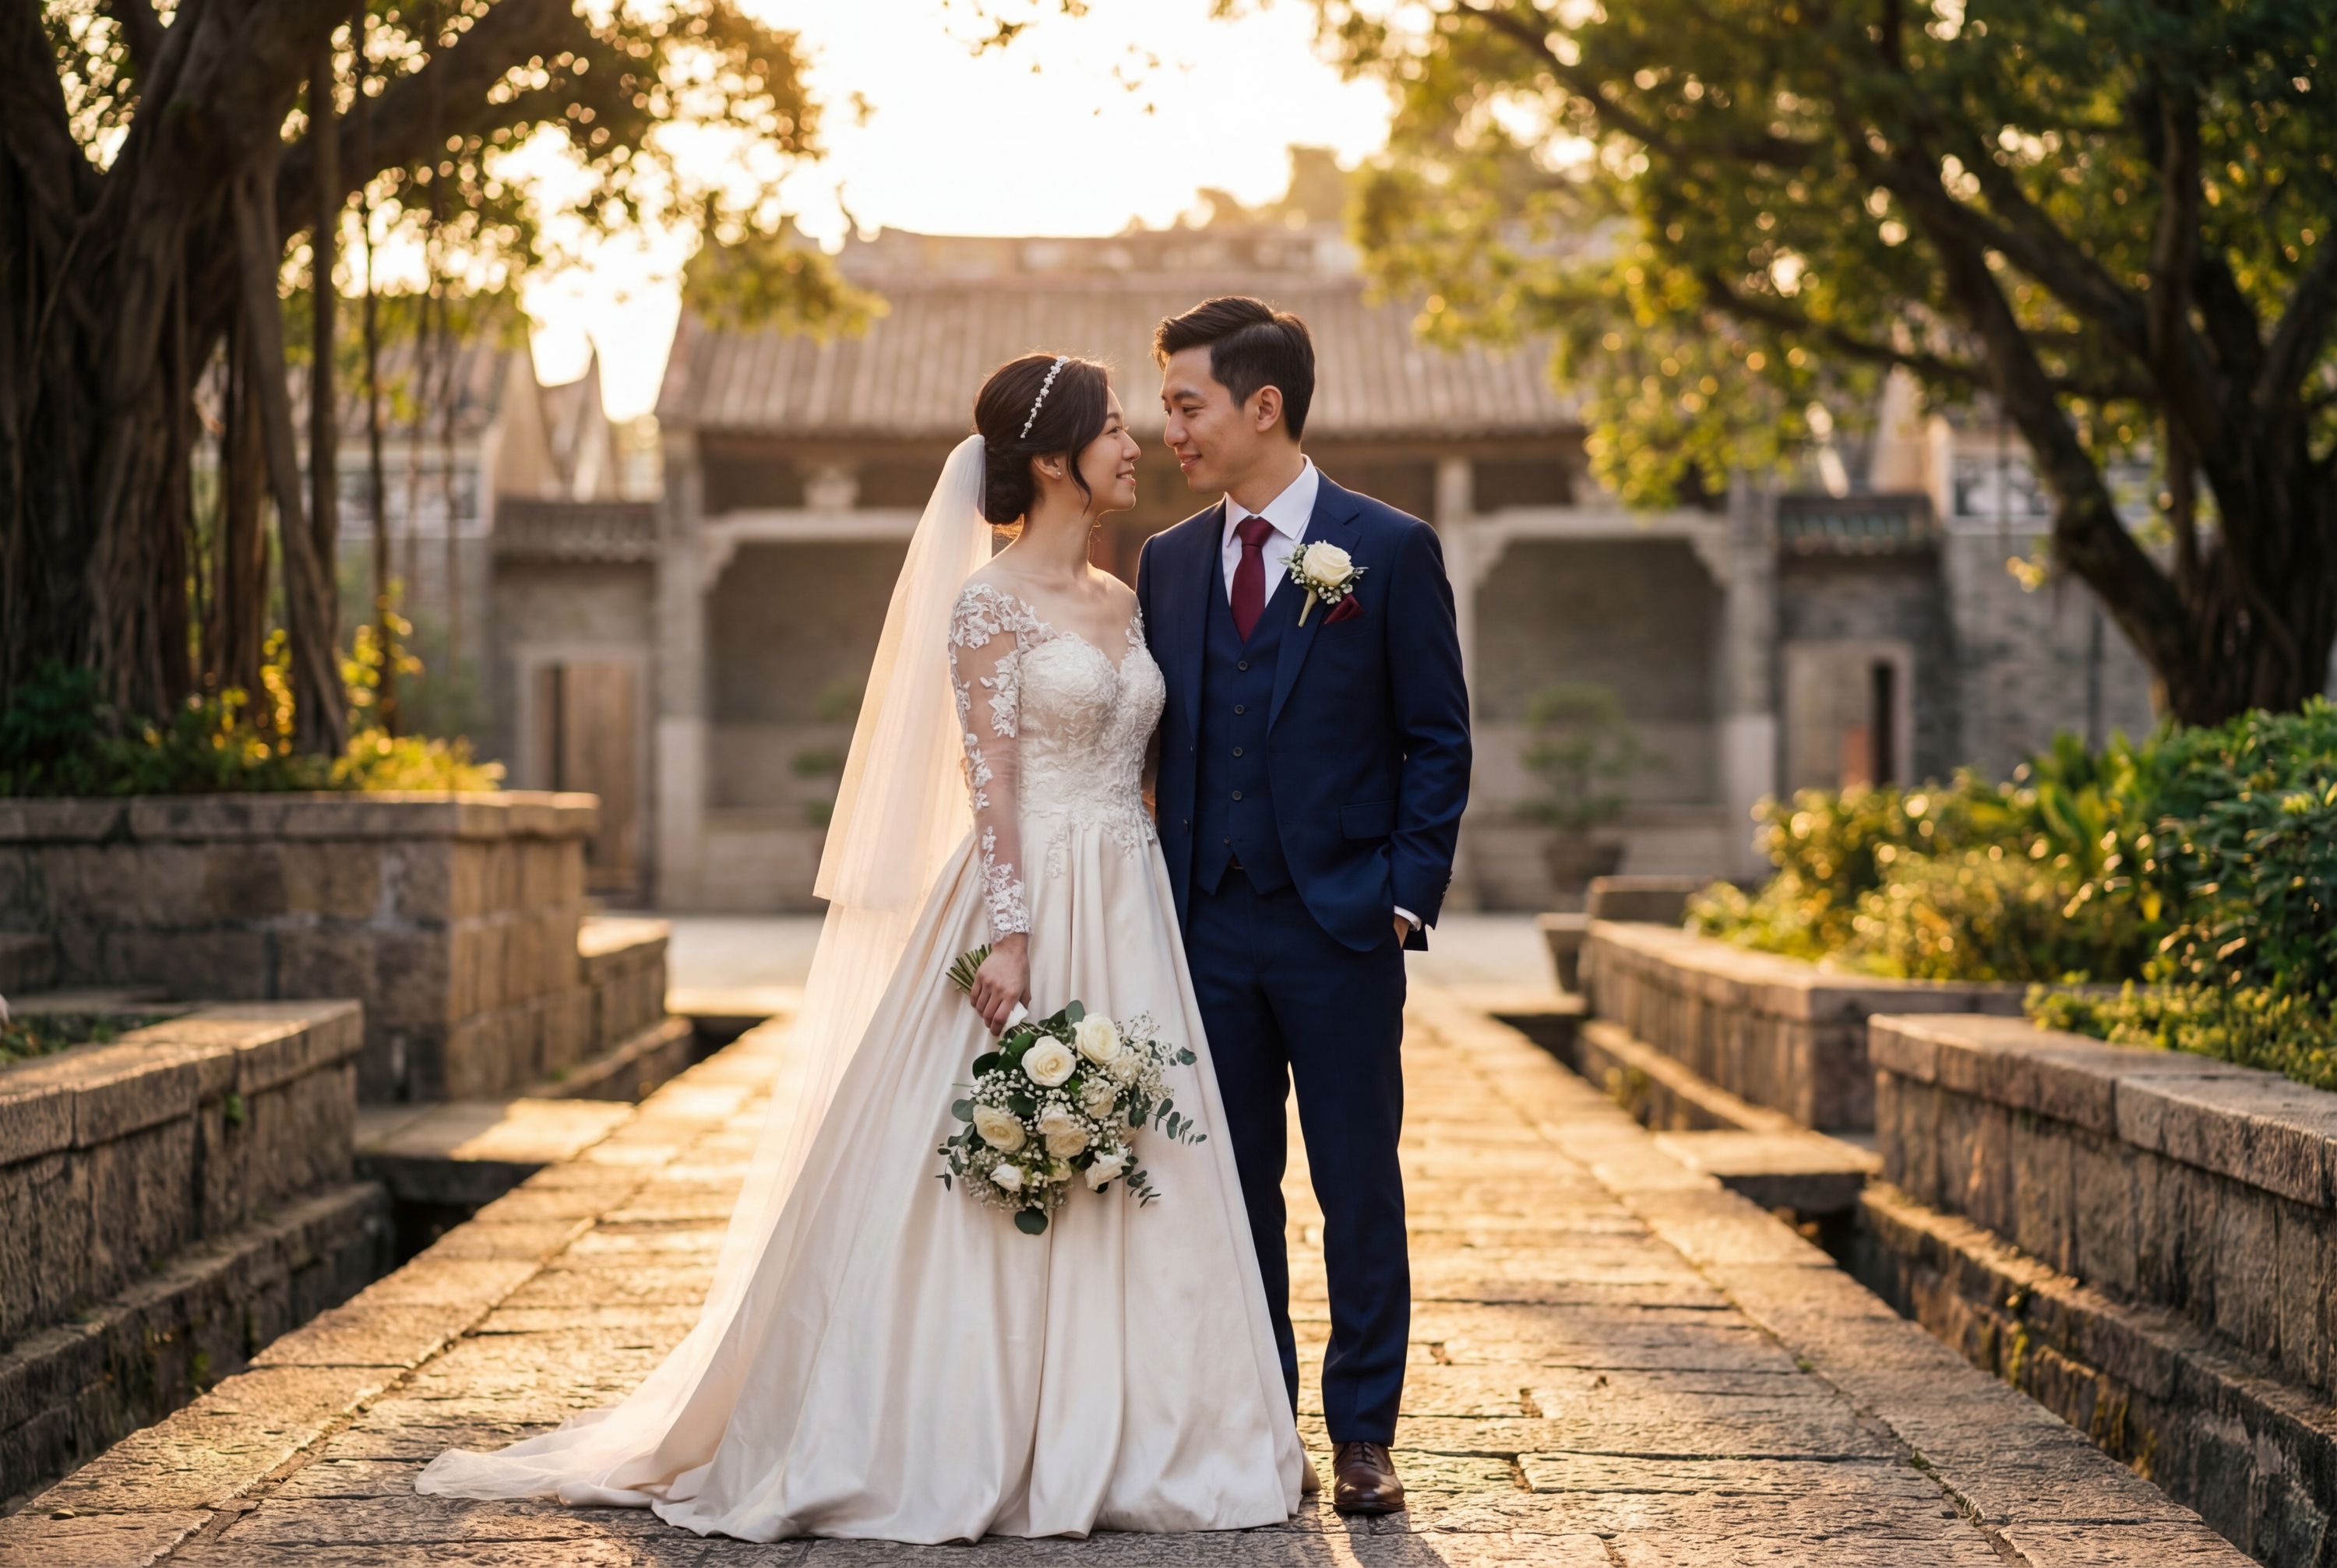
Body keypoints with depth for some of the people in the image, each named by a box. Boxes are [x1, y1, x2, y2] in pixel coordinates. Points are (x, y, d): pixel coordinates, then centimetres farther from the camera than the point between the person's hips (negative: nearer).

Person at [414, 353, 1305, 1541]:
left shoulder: (1124, 604, 15)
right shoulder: (989, 604, -7)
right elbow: (988, 785, -12)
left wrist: (1155, 915, 13)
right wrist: (1008, 940, -20)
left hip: (1129, 919, 7)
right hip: (1029, 902, -7)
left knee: (1126, 1179, 7)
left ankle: (1101, 1439, 16)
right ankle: (964, 1444, 6)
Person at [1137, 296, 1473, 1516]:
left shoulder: (1390, 550, -2)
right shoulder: (1166, 563, 10)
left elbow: (1439, 740, -1)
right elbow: (1160, 744, 13)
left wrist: (1408, 896, -8)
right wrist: (1167, 896, 4)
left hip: (1341, 925, -4)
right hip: (1209, 924, 4)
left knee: (1359, 1189, 3)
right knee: (1234, 1187, 9)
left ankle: (1362, 1435, 13)